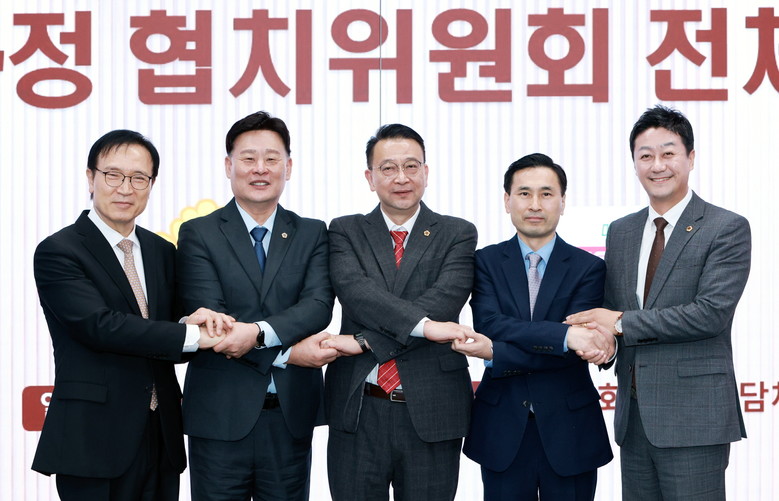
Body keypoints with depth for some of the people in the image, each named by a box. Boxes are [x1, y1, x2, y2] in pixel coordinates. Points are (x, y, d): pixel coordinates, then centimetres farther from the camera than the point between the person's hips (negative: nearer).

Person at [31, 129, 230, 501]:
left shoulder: (162, 252, 13)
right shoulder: (57, 253, -7)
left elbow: (168, 341, 11)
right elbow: (100, 325, -19)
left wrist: (197, 321, -13)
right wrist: (191, 335, -19)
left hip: (161, 440, 6)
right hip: (95, 442, -6)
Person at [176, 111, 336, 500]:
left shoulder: (312, 235, 8)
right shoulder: (198, 234, 1)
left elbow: (319, 305, -7)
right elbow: (209, 318, -10)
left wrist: (258, 332, -24)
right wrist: (287, 353, -15)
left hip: (291, 416, 2)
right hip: (221, 415, -2)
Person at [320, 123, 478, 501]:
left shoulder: (457, 235, 5)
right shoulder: (346, 232, 7)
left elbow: (443, 301, -12)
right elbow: (355, 290, -13)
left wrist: (364, 341, -18)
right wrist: (423, 324, -24)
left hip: (432, 413, 0)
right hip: (357, 413, 1)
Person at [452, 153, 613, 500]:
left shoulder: (589, 268, 0)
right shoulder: (486, 261, 3)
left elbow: (573, 351, -12)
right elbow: (489, 325, -14)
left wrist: (494, 353, -20)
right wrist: (564, 334, -26)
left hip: (569, 434, 0)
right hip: (502, 433, 0)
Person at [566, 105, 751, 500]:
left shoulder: (727, 229, -5)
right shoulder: (620, 232, 14)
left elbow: (712, 312, -16)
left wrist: (624, 323, -12)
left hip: (692, 420, -6)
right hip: (634, 417, 6)